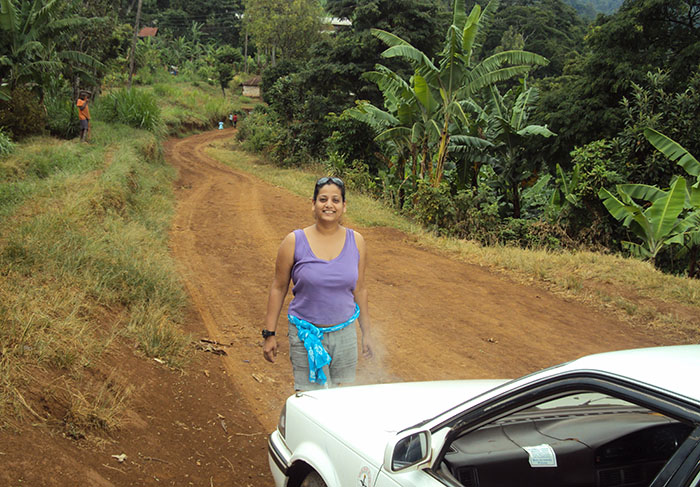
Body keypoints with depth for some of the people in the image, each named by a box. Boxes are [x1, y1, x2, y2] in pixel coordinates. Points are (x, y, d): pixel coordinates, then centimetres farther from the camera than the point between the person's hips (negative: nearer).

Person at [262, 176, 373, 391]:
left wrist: (366, 333, 12)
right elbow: (278, 288, 1)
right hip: (307, 336, -2)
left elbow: (360, 290, 10)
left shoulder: (356, 242, 2)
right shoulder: (294, 242, -6)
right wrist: (269, 334, 0)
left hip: (345, 334, 3)